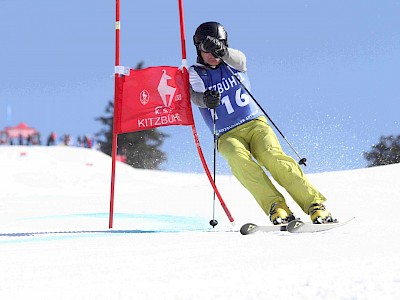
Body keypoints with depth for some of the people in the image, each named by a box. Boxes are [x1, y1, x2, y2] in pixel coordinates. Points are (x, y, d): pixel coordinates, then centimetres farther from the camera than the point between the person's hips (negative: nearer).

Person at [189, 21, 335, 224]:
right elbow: (194, 95, -15)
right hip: (227, 136, 0)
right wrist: (206, 99, -40)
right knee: (239, 159, -34)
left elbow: (239, 59, -18)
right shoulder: (195, 73, 7)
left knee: (273, 156, -28)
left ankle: (315, 206, -31)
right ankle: (276, 208, -42)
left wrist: (222, 51, -41)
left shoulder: (232, 62, 8)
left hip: (255, 124, 1)